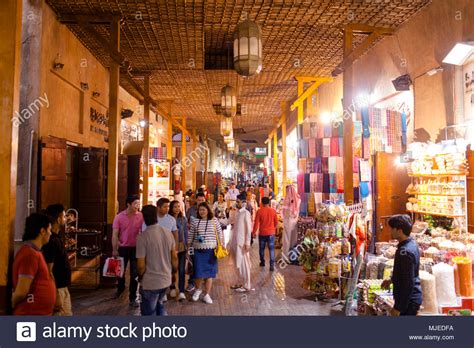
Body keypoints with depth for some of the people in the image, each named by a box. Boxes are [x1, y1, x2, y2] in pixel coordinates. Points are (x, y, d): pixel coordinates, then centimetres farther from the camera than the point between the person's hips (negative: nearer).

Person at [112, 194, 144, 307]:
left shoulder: (141, 216, -9)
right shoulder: (119, 217, -9)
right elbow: (115, 234, -6)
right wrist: (114, 249, -8)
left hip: (136, 248, -1)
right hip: (123, 247, 1)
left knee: (134, 273, 4)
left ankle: (132, 297, 18)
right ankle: (120, 288, 49)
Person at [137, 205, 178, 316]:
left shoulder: (142, 237, -19)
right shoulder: (168, 233, -2)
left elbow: (141, 265, -17)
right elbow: (174, 257, 4)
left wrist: (140, 277, 2)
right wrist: (174, 272, 19)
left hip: (150, 282, -5)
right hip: (166, 280, 5)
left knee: (149, 312, 13)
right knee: (159, 305, 28)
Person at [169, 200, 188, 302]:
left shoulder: (183, 219, 2)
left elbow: (186, 233, 7)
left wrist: (186, 245, 2)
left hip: (181, 246, 1)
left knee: (181, 269, -5)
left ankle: (181, 292, -2)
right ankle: (172, 287, 33)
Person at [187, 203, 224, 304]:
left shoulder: (214, 220, 1)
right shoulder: (194, 221, 2)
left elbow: (219, 234, 6)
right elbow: (190, 236, 6)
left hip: (211, 250, 0)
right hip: (198, 250, 0)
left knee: (209, 272, 6)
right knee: (199, 272, -1)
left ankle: (207, 294, 18)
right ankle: (198, 289, 29)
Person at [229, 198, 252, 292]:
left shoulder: (246, 213, -11)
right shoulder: (237, 213, 12)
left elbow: (249, 229, -15)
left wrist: (247, 243, -17)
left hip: (242, 242, -8)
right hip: (235, 242, 8)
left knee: (243, 264, -2)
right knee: (237, 264, 14)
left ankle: (246, 286, 7)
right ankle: (240, 282, 26)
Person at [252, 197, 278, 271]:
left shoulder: (259, 211, -11)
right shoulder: (273, 211, -5)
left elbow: (256, 223, -9)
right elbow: (276, 222, 4)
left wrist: (254, 232, 3)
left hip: (262, 233, -1)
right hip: (271, 233, 1)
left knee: (262, 248, 16)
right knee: (271, 249, 3)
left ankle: (262, 262, 30)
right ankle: (272, 265, -2)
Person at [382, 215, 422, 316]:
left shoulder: (405, 252, -27)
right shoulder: (411, 244, 4)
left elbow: (407, 284, -26)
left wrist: (398, 308, -21)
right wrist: (391, 280, 21)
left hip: (408, 300, -10)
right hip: (414, 297, 10)